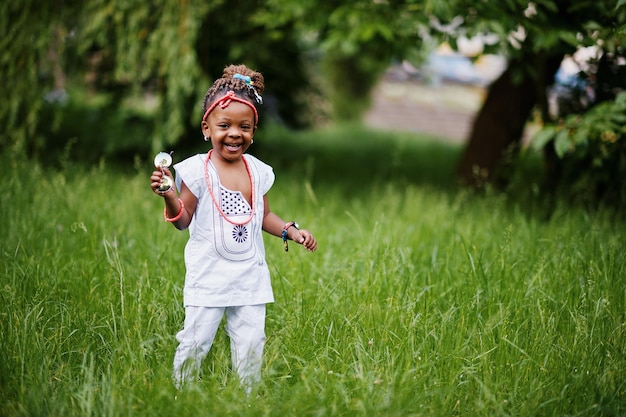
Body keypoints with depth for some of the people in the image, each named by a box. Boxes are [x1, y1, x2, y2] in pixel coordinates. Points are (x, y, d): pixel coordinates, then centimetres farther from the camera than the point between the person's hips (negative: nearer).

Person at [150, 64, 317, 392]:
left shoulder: (259, 172, 5)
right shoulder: (196, 171, -9)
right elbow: (183, 220, -6)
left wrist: (290, 230, 4)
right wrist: (170, 197, -24)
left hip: (250, 276, 4)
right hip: (208, 276, -4)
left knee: (251, 344, 7)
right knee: (195, 341, -2)